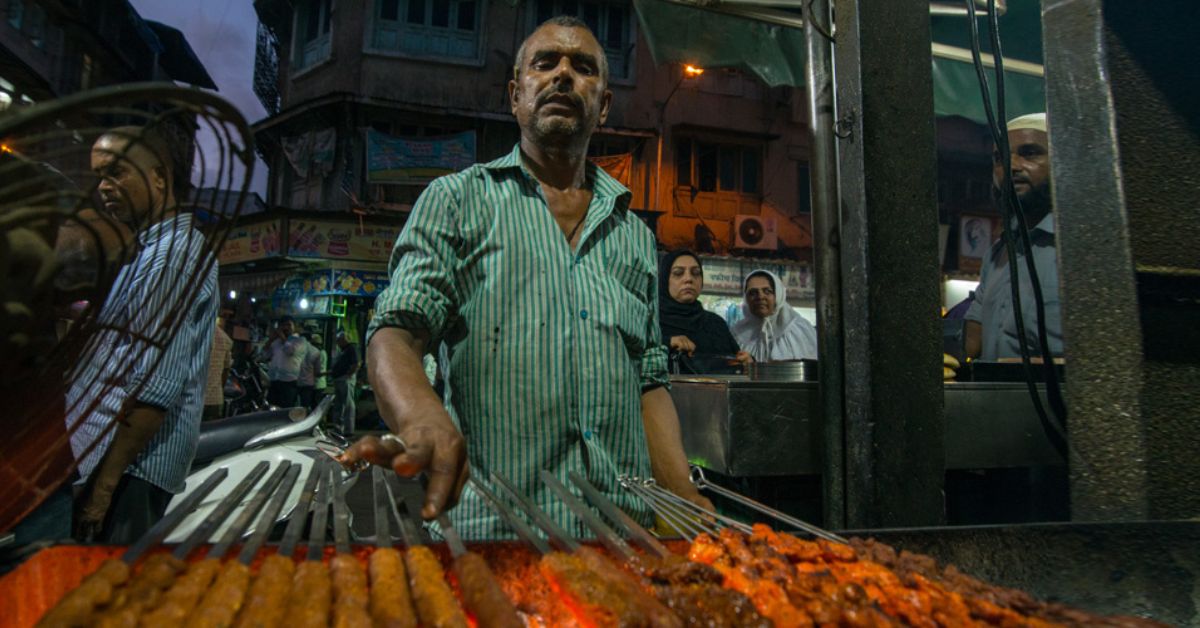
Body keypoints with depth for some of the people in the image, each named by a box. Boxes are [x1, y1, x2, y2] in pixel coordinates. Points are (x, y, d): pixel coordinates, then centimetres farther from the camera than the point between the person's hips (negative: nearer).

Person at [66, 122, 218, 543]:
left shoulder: (175, 253, -13)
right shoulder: (148, 251, 19)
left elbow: (155, 386, -21)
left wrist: (105, 484, -19)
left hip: (126, 465, -9)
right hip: (90, 459, 9)